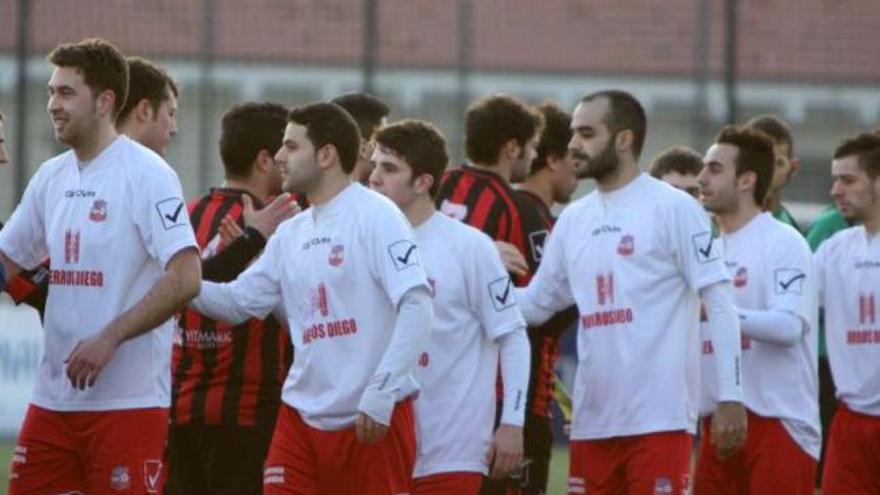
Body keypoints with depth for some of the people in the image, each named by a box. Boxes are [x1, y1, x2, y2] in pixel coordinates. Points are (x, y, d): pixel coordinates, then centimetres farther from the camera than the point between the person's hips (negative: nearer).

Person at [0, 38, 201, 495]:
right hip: (53, 399, 7)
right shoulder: (50, 178, 12)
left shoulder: (147, 175, -11)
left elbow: (186, 279, -19)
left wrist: (110, 338, -23)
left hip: (129, 401, -7)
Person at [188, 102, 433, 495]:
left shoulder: (375, 216, -9)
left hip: (374, 419, -7)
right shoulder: (290, 234, 13)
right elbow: (238, 301, 15)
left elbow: (416, 308, -16)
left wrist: (380, 396, -22)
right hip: (303, 417, 7)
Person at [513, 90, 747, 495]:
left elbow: (720, 305, -8)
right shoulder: (574, 219, 14)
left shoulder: (673, 208, -5)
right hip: (593, 421, 7)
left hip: (659, 418, -7)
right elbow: (535, 304, 16)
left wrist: (730, 399, -14)